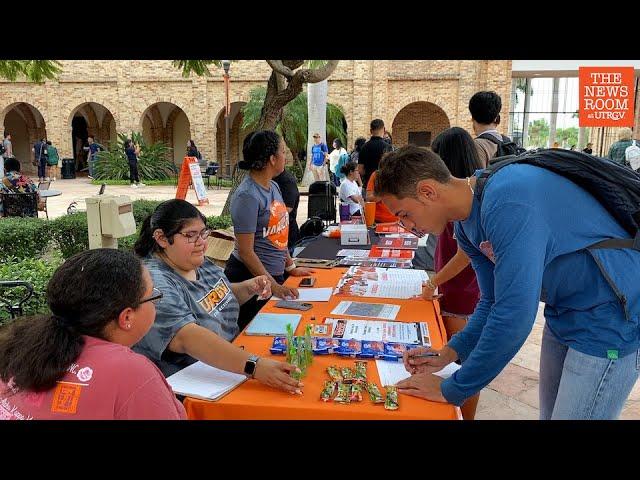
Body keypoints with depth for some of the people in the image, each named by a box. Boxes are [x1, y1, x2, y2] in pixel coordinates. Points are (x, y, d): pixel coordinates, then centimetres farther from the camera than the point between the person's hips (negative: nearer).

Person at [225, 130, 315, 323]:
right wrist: (274, 287, -23)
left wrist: (291, 267, 15)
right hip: (250, 277, -8)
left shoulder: (273, 187, 7)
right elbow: (246, 252, -21)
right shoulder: (247, 196, -20)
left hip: (275, 274, 8)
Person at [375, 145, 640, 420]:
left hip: (609, 317, -8)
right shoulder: (465, 227, -1)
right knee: (550, 414, 21)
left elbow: (514, 316, -32)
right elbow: (494, 301, 7)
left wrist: (452, 390, -22)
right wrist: (447, 354, -5)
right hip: (564, 313, 8)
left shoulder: (507, 202, -31)